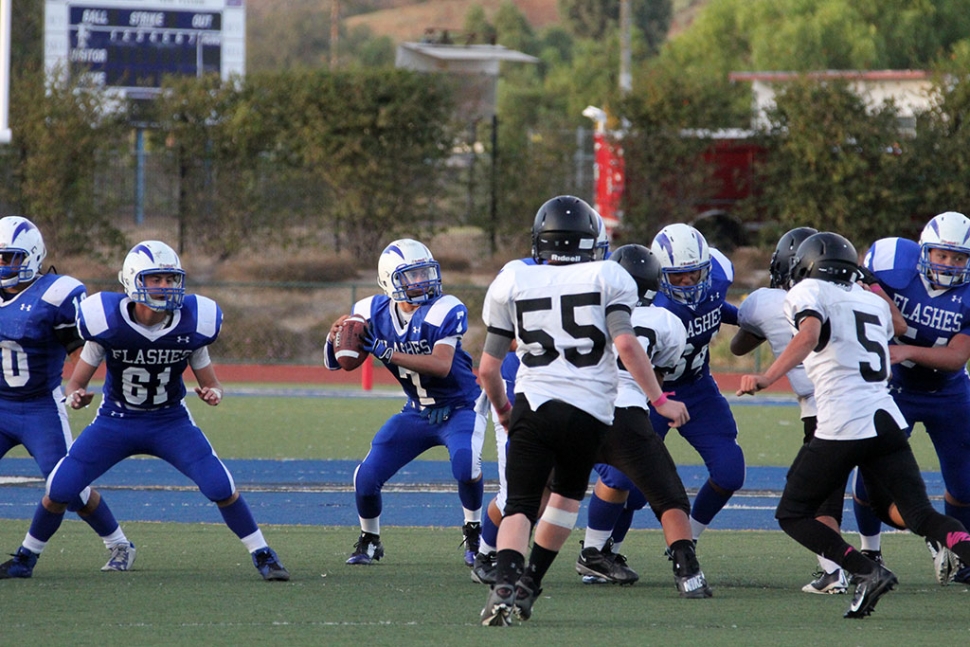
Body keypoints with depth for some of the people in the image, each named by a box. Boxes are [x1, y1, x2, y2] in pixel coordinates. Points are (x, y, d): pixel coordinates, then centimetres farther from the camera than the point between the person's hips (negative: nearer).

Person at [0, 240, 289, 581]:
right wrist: (75, 395, -32)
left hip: (171, 423, 0)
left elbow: (209, 382, -3)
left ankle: (262, 556, 2)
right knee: (59, 490, -7)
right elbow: (78, 381, -9)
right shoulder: (107, 323, -20)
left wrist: (213, 394, -27)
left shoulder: (192, 324, -15)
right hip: (115, 422, 0)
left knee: (220, 487, -17)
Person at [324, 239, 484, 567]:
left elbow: (442, 366, -34)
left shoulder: (444, 311, -22)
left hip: (460, 408, -4)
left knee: (465, 465, -31)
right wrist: (334, 339, -25)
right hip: (417, 413, 4)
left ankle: (473, 533, -5)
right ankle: (369, 541, 22)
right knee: (366, 478, -6)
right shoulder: (374, 313, -7)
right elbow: (334, 363, -2)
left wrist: (388, 353, -41)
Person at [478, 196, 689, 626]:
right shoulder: (606, 279, 4)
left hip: (532, 405, 0)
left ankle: (505, 586, -25)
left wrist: (502, 410, 28)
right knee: (568, 494, 24)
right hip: (589, 413, 0)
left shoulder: (513, 281, 8)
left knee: (520, 506, 0)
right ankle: (529, 584, 20)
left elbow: (488, 369, 10)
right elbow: (626, 344, -11)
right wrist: (659, 400, -4)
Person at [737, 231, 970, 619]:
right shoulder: (875, 302, 22)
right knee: (919, 515, 7)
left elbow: (809, 335, -18)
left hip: (844, 426, -6)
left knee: (793, 515, 9)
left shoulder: (808, 293, 2)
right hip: (888, 419, 6)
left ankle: (866, 572, -9)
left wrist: (767, 378, -25)